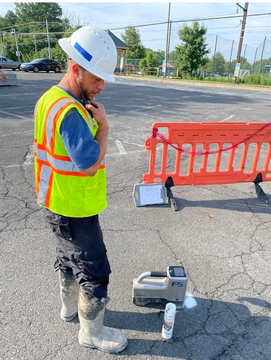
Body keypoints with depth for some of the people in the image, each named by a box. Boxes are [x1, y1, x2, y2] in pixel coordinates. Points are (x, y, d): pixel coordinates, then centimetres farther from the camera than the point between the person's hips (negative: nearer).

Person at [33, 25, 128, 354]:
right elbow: (90, 164, -27)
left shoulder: (54, 99, 6)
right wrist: (103, 125, -18)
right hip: (74, 211, -10)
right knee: (95, 272, 8)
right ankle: (92, 332, 31)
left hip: (61, 206, 10)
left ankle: (70, 307, 51)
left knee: (68, 259, 27)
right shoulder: (69, 111, -27)